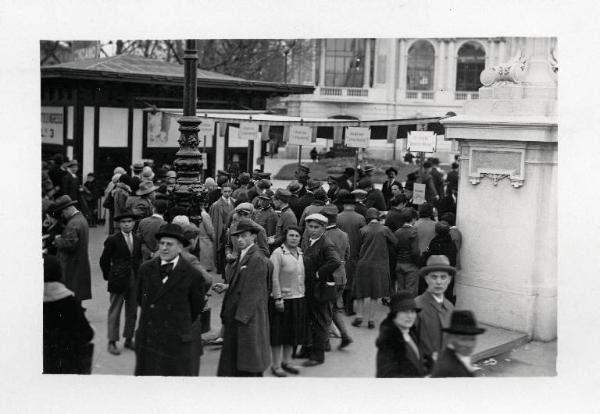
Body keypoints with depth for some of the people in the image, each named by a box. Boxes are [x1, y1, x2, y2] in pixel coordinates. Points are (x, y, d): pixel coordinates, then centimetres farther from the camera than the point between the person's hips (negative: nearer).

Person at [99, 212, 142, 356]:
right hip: (118, 280, -5)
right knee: (114, 311, 2)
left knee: (132, 311, 10)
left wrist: (139, 276, 8)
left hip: (135, 280, 5)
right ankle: (112, 342, 9)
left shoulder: (138, 240, 8)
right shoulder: (112, 240, -6)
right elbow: (104, 260, -2)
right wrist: (109, 277, -1)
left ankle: (129, 339, 22)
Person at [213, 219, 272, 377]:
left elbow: (253, 291, -18)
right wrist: (226, 287, 1)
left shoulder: (257, 260, -16)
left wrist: (241, 317, -18)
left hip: (248, 318, -9)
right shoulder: (242, 256, 12)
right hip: (235, 316, 9)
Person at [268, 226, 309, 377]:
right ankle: (276, 365, 13)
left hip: (298, 299, 6)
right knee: (279, 333, 2)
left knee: (293, 332, 14)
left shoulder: (301, 253, 8)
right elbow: (274, 278, -14)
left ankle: (286, 361, 28)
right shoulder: (278, 253, -12)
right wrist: (278, 298, -17)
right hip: (282, 299, -6)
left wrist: (303, 293, 9)